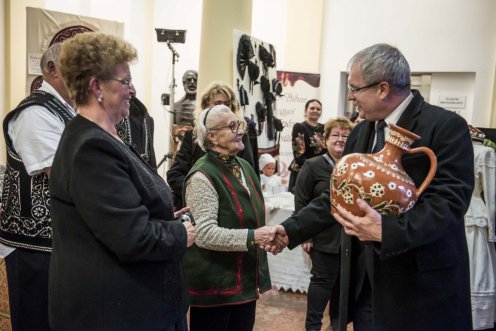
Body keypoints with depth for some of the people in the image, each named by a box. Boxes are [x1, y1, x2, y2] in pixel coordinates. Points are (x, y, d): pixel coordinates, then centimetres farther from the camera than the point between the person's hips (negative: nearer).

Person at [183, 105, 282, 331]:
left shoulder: (244, 167, 9)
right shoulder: (203, 176, -18)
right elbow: (204, 234, -24)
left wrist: (265, 236, 11)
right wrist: (251, 237, -27)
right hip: (214, 285, -8)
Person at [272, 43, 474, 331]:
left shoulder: (446, 126, -12)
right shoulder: (361, 132, 9)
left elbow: (450, 199, -20)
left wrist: (387, 230, -32)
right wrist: (292, 229, 4)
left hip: (422, 285, -6)